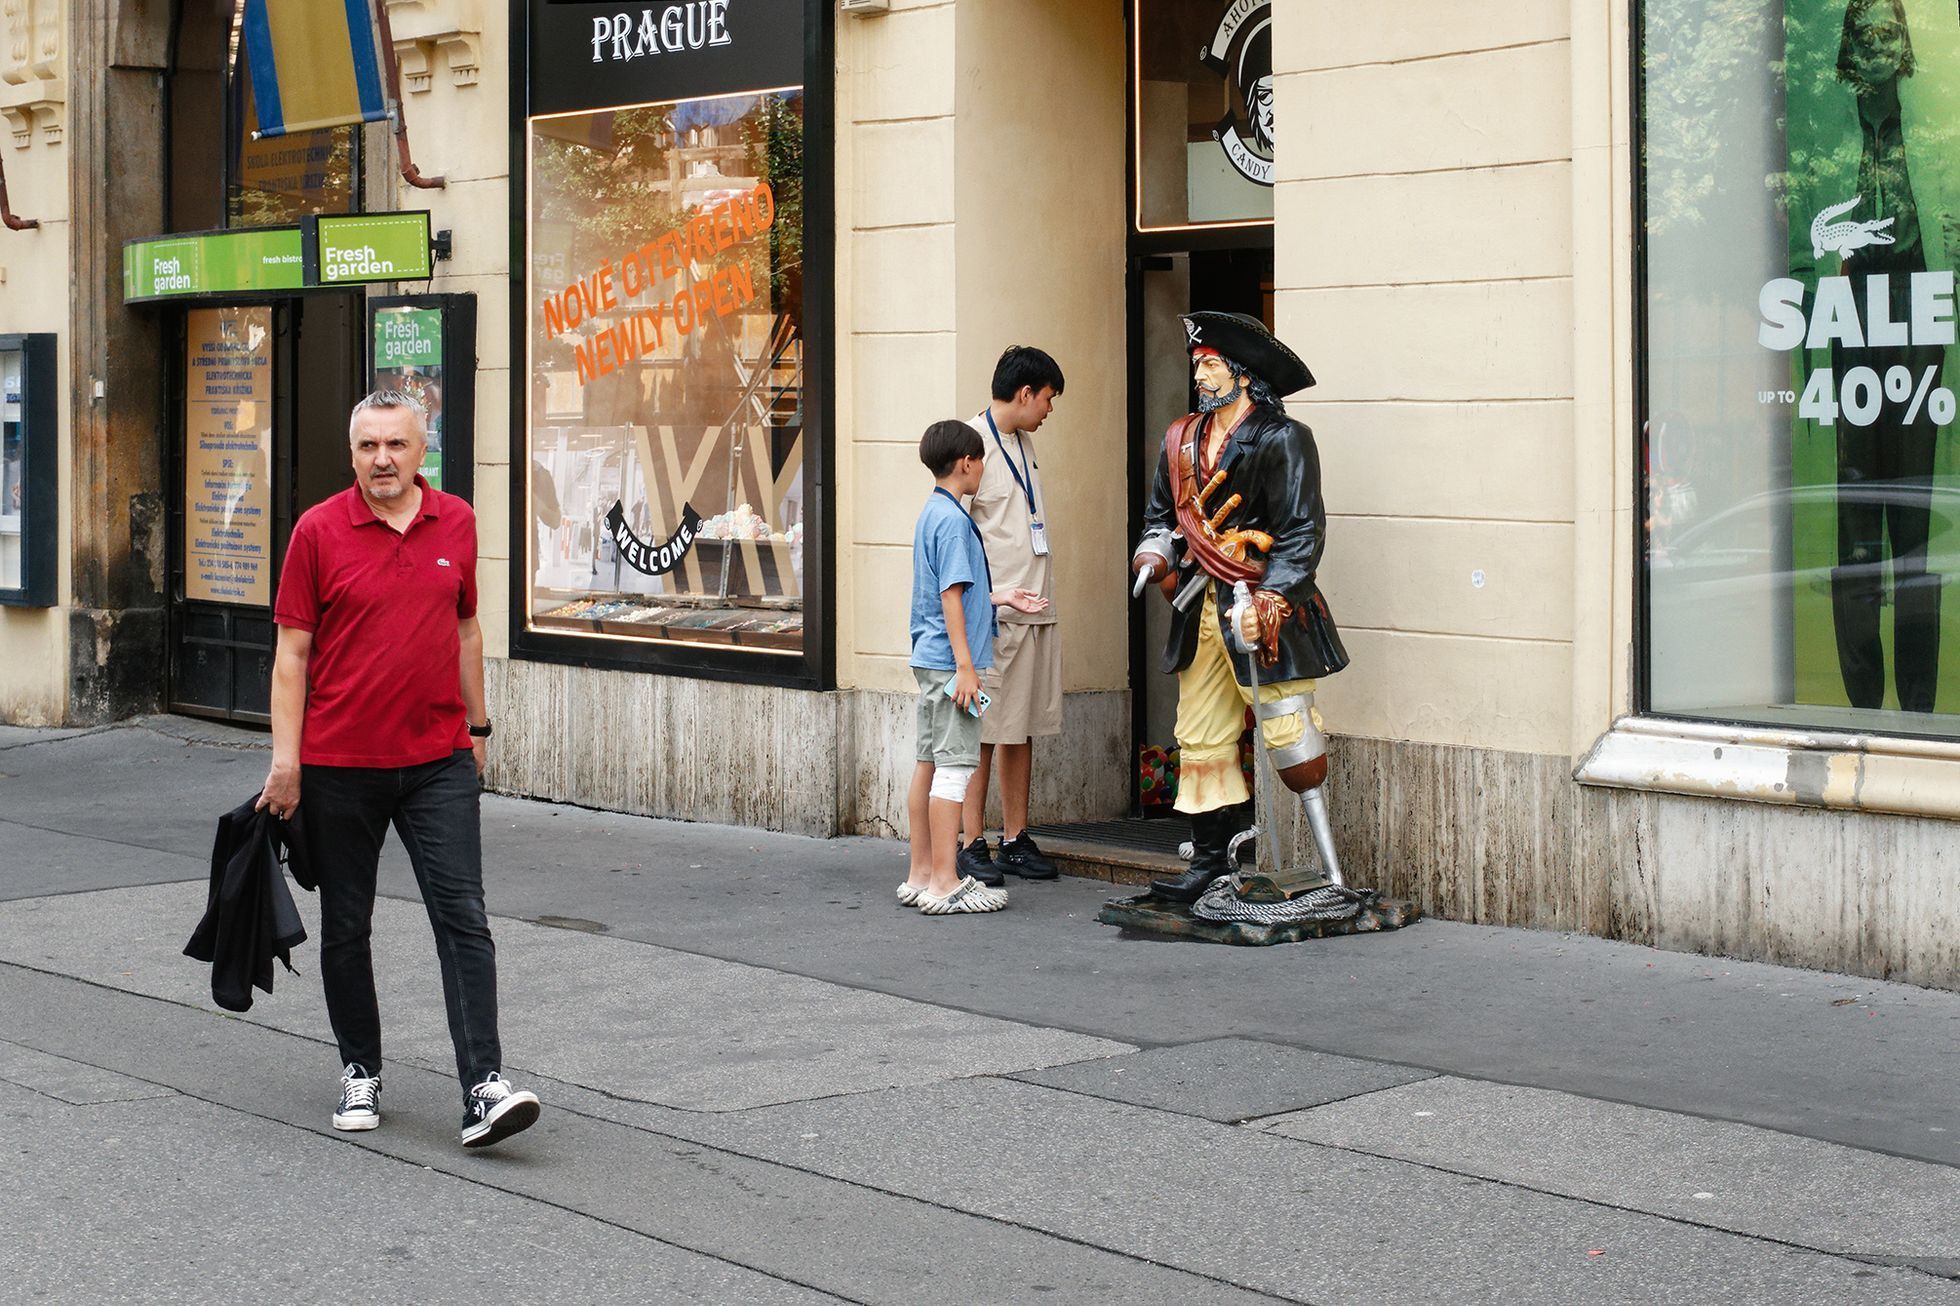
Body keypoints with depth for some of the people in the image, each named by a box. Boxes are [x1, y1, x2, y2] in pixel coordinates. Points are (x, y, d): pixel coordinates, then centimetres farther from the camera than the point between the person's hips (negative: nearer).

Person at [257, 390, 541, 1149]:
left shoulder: (457, 524, 5)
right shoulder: (319, 531, -4)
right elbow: (292, 651, -4)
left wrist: (476, 725, 17)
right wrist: (285, 759, -9)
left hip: (438, 760, 2)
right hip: (340, 764, -1)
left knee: (463, 918, -8)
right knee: (345, 928, 9)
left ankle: (483, 1088, -11)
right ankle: (360, 1072, 24)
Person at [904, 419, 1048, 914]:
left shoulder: (933, 513, 15)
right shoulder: (952, 520, -15)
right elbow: (951, 596, -19)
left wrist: (1001, 597, 28)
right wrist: (965, 666, -20)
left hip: (930, 662, 10)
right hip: (950, 662, -10)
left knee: (929, 763, 12)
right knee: (953, 767, -7)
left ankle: (922, 875, 17)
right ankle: (945, 884, -6)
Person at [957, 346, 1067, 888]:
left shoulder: (1023, 444, 18)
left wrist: (1036, 599, 18)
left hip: (1035, 612, 8)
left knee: (1022, 729, 10)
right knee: (984, 732, -5)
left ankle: (1015, 839, 15)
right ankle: (972, 844, 0)